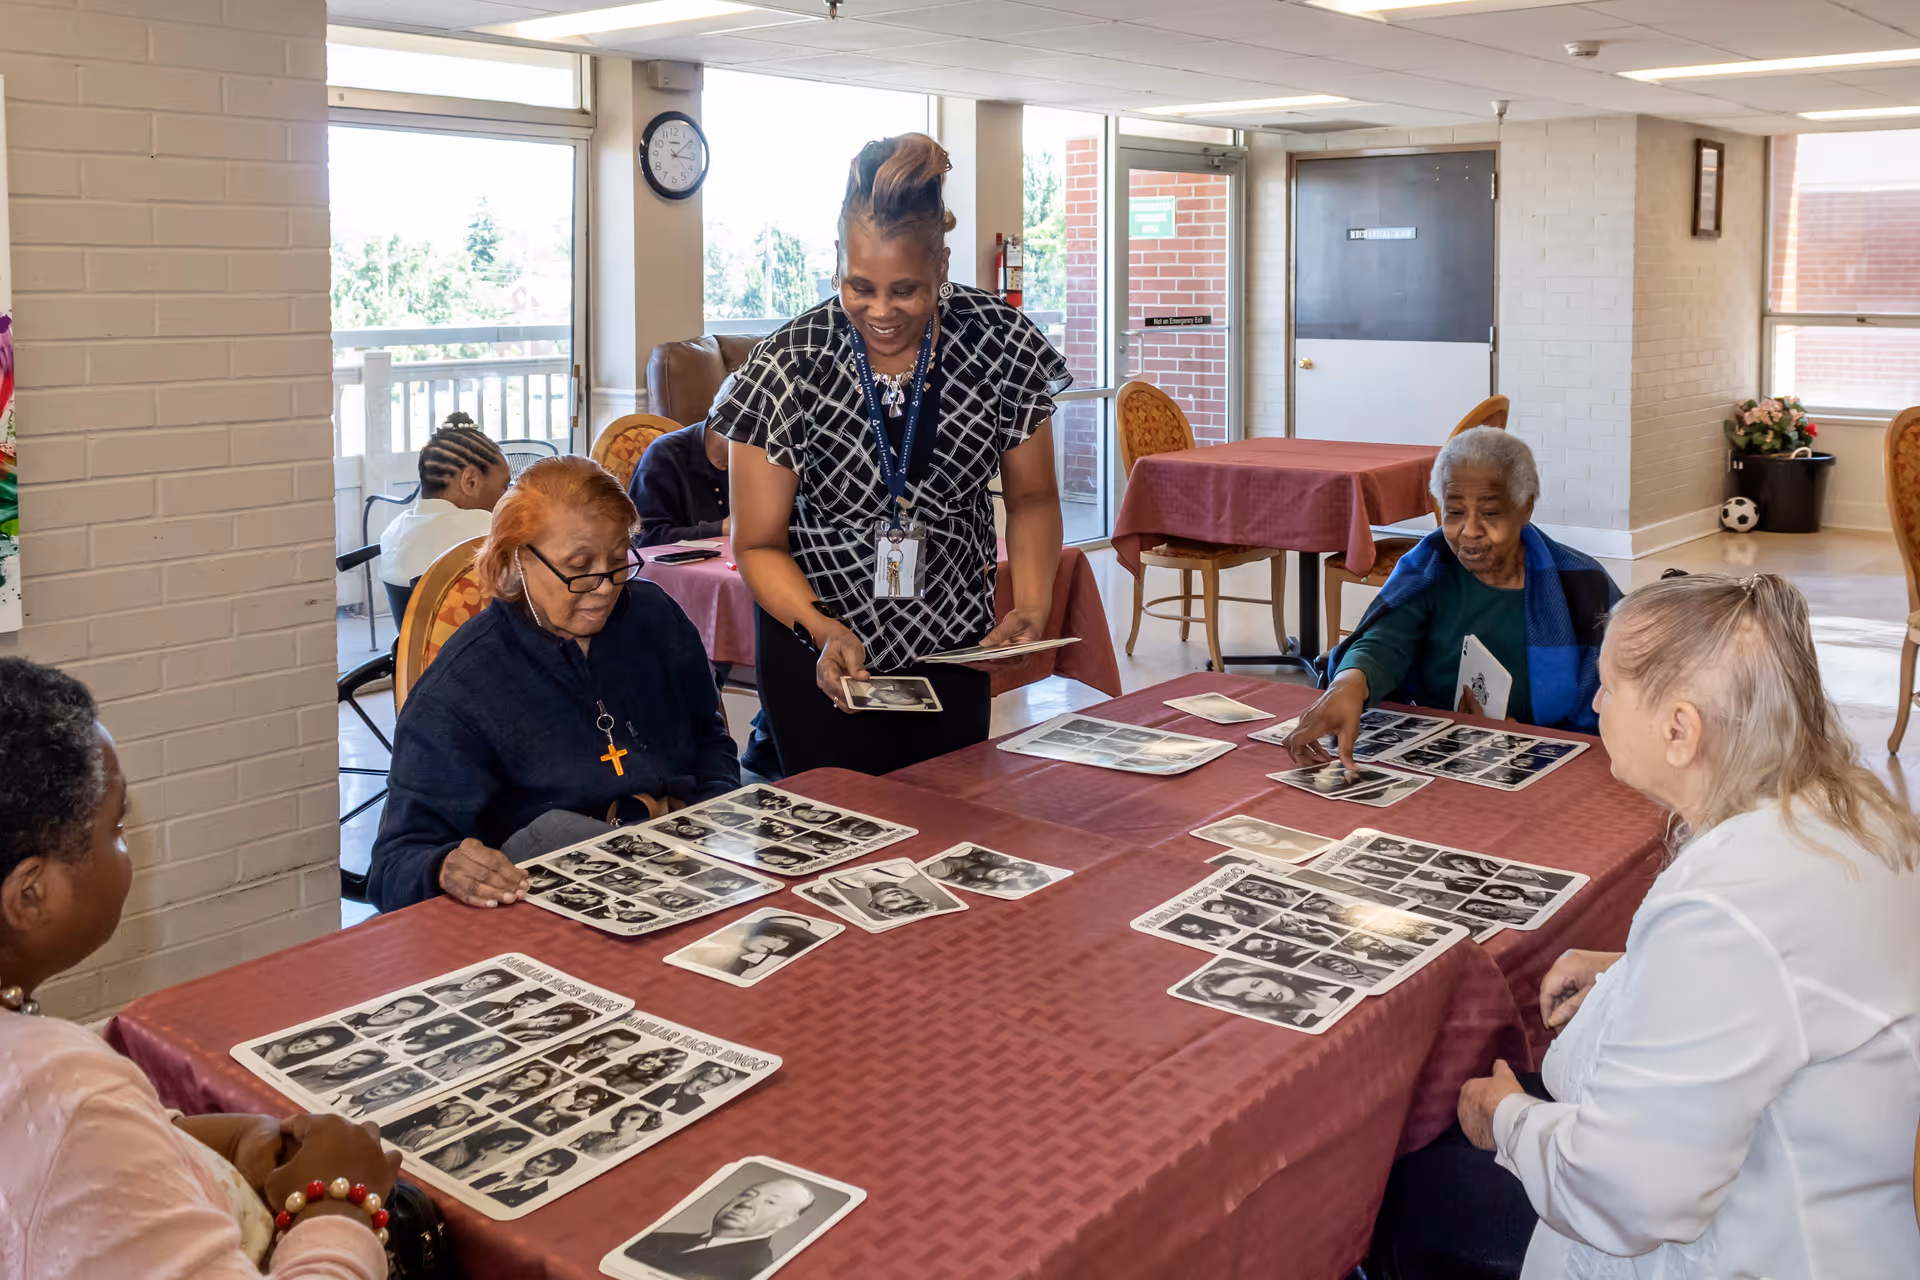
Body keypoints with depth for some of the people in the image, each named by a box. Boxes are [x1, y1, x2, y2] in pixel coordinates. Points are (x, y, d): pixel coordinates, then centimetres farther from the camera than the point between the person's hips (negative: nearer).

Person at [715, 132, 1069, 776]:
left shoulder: (1002, 345, -11)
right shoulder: (788, 368, -16)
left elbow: (1033, 495, 2)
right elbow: (759, 543, -9)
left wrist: (1032, 603, -16)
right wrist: (821, 627, -27)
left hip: (953, 648, 2)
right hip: (820, 653, -2)